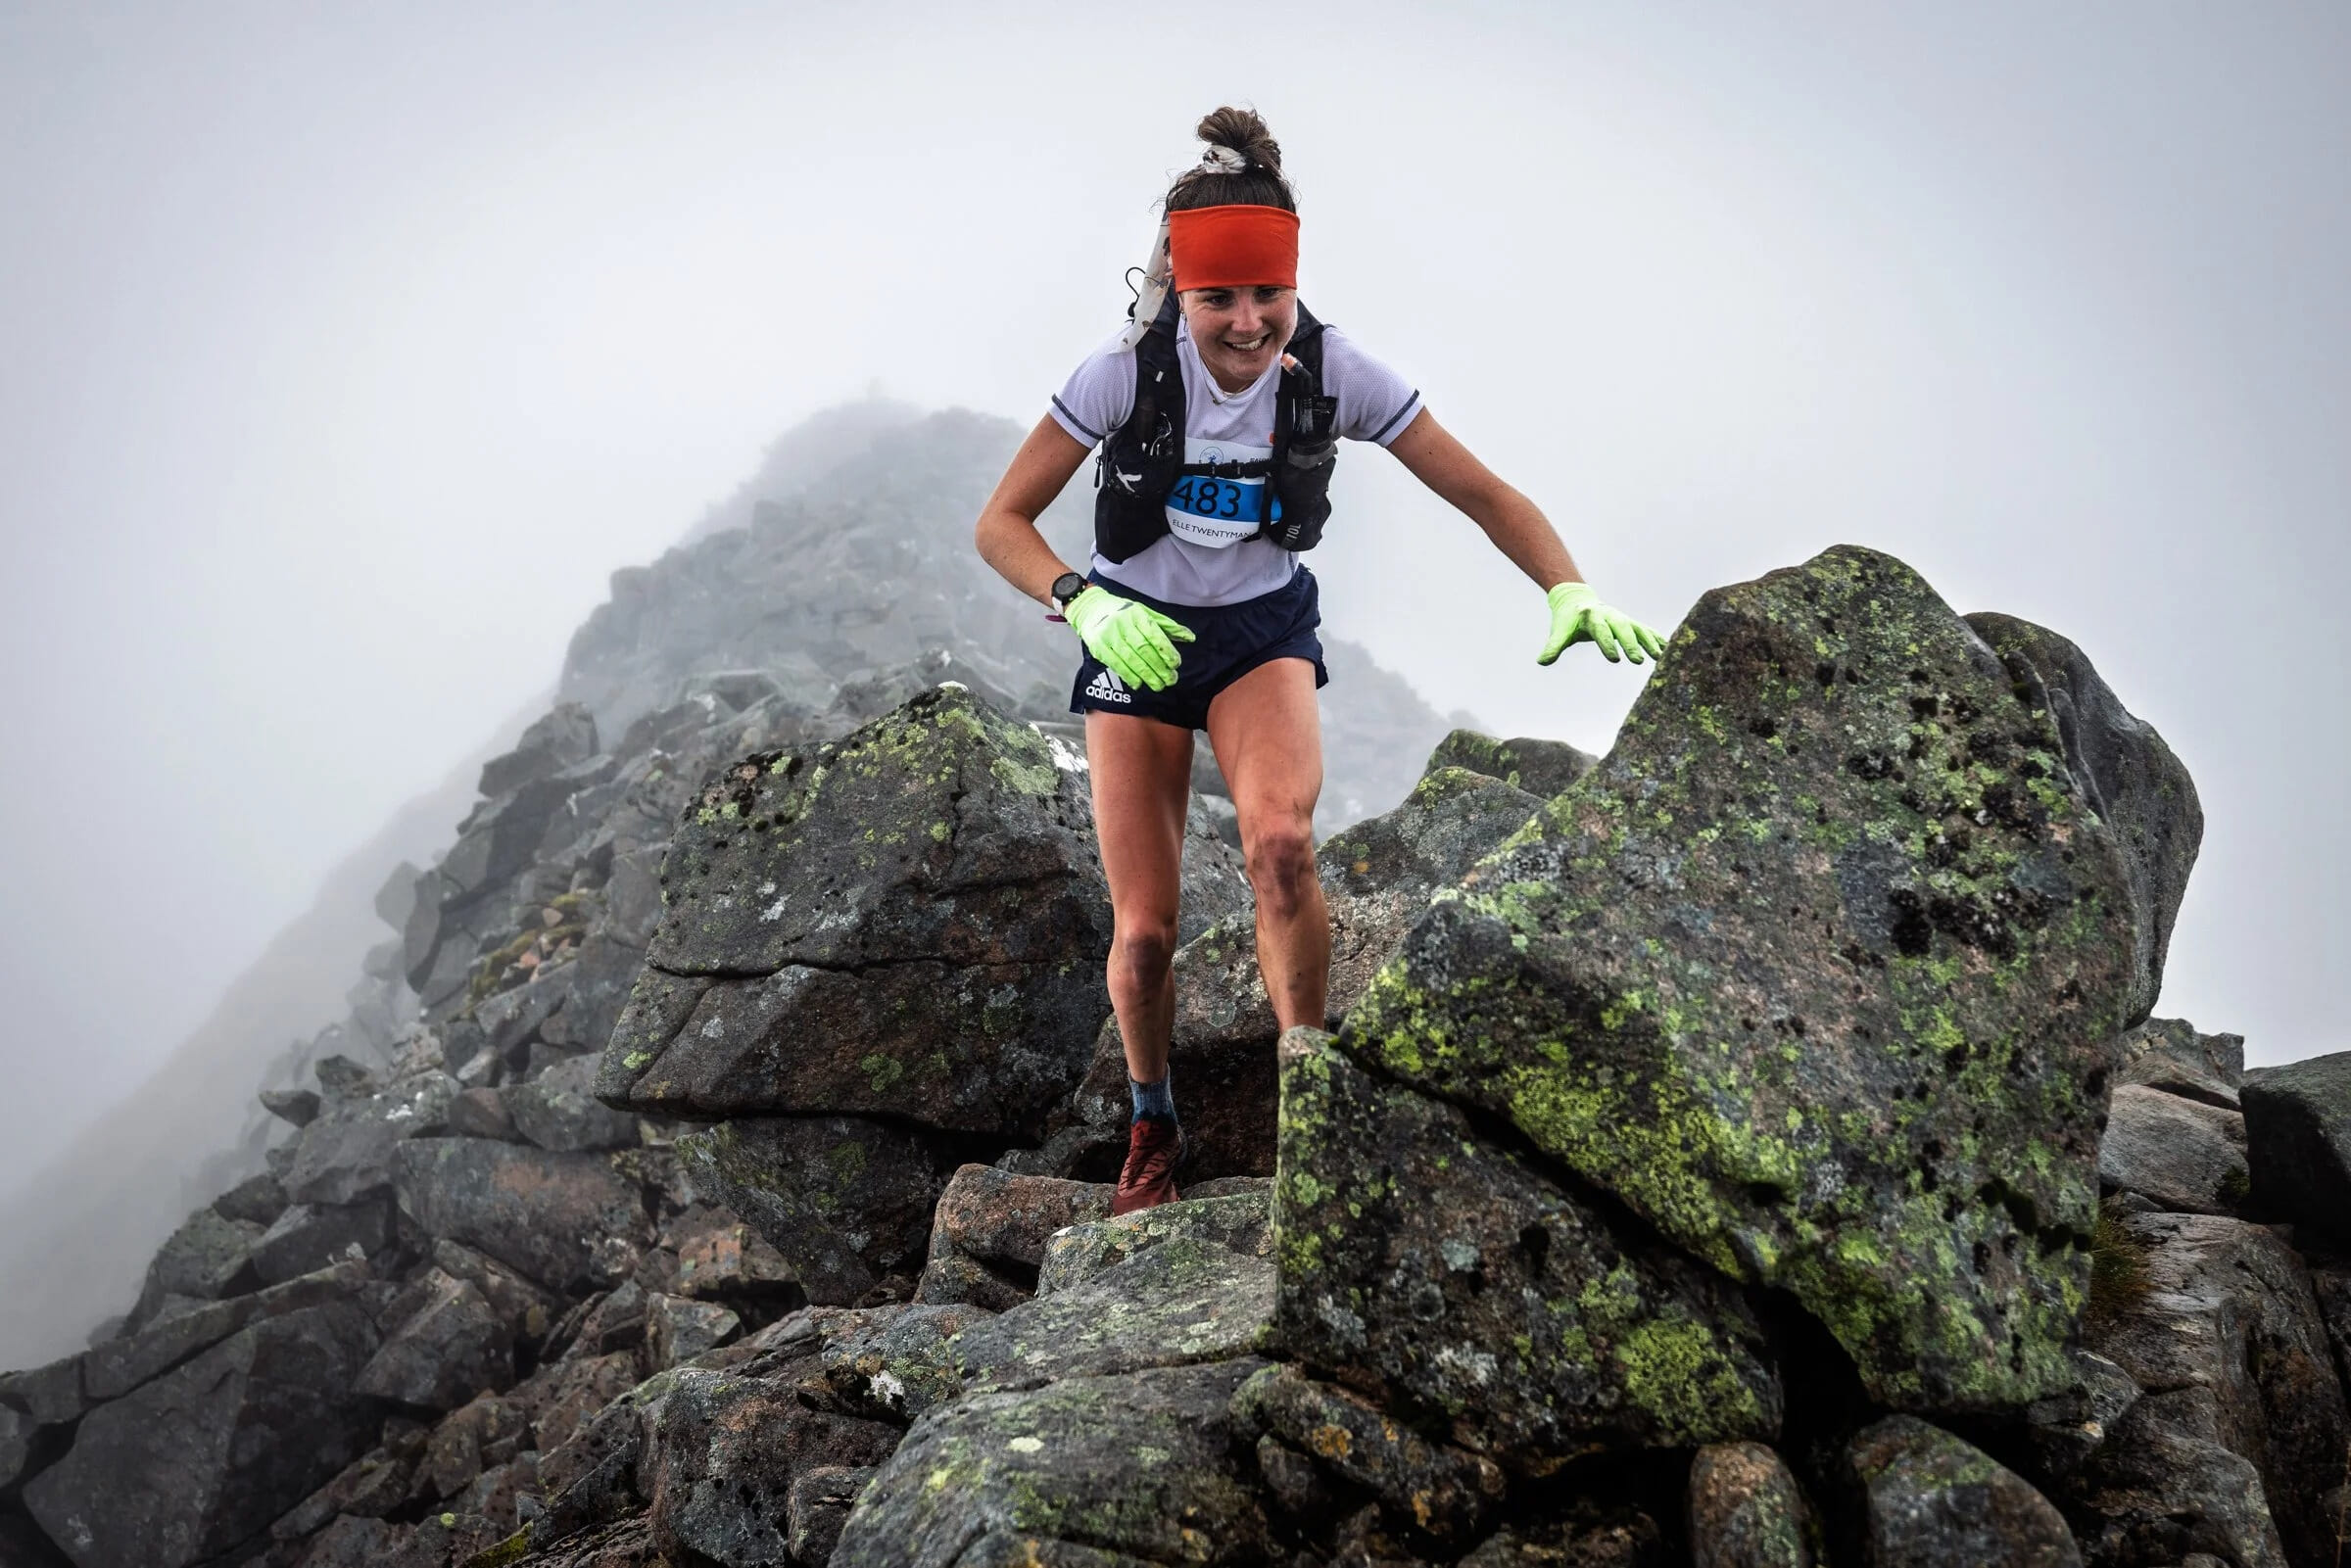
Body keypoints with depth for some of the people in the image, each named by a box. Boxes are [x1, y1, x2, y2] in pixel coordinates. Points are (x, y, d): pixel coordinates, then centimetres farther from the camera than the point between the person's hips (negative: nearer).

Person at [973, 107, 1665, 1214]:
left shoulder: (1333, 372, -18)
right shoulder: (1127, 372, -21)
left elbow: (1481, 491, -12)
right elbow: (999, 524, -15)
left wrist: (1571, 592, -29)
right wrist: (1082, 600, -33)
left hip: (1263, 630, 0)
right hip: (1135, 638, 0)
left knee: (1281, 841, -31)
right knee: (1143, 934, -4)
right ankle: (1152, 1134, 26)